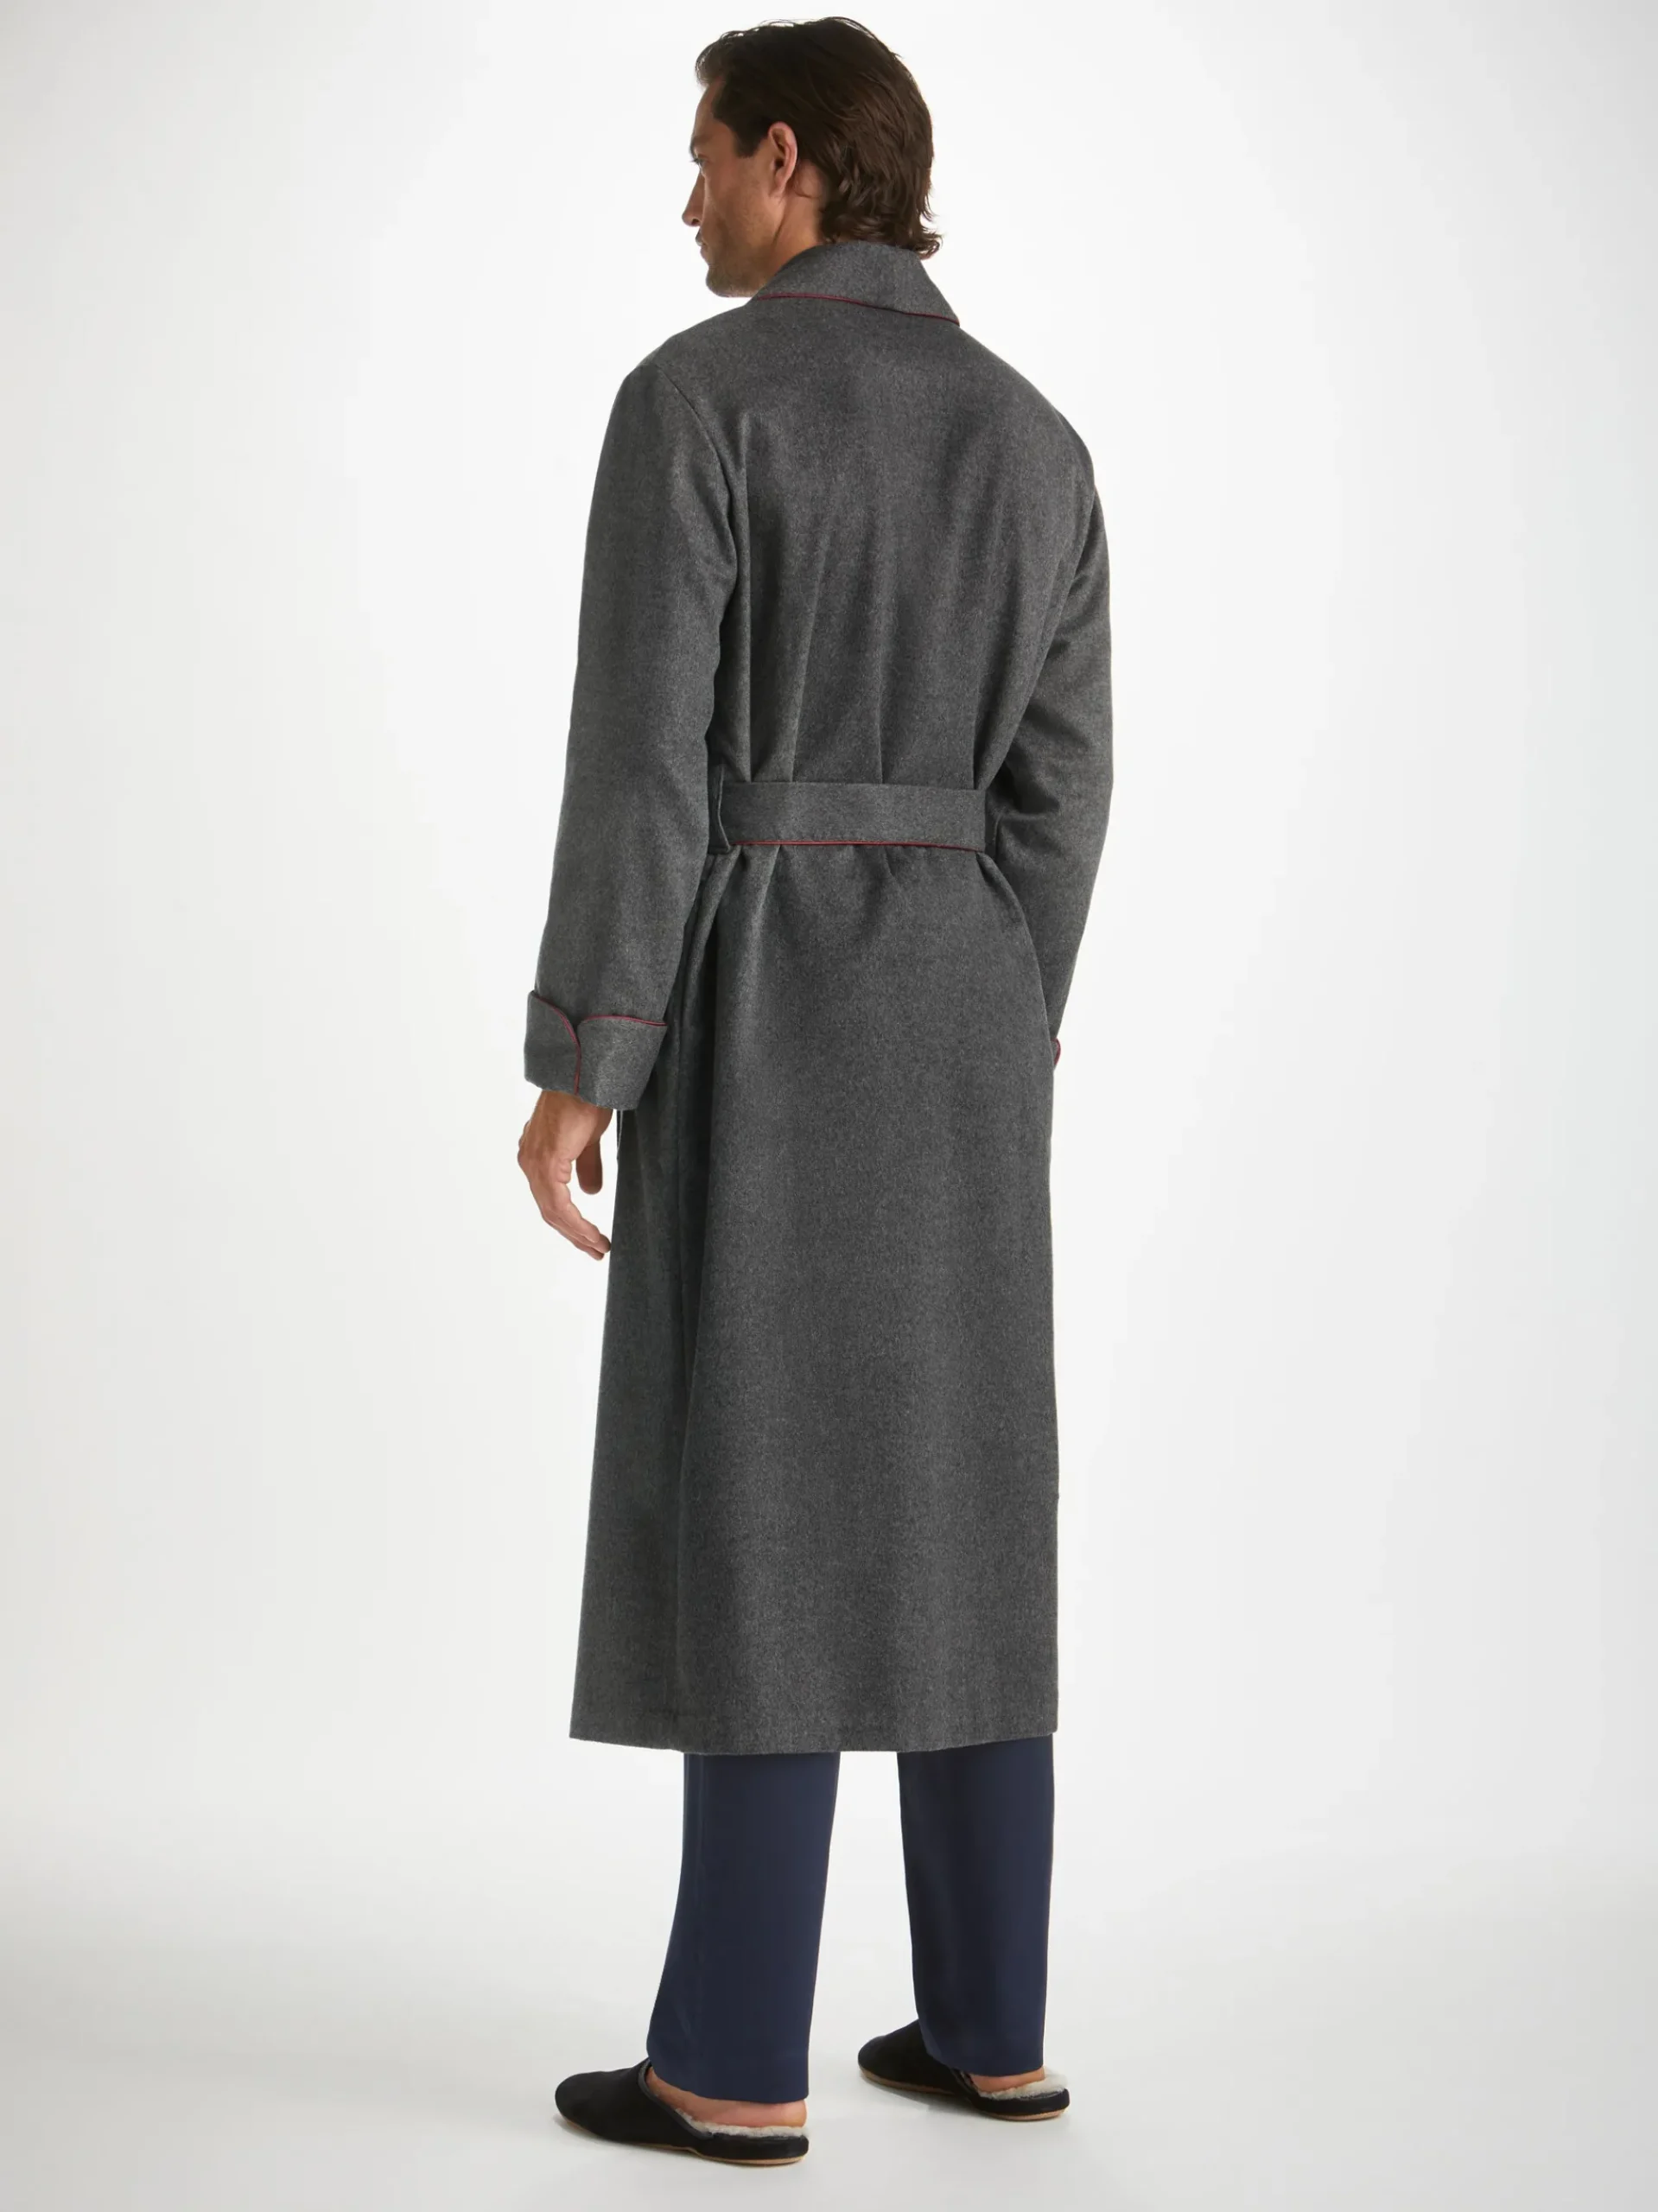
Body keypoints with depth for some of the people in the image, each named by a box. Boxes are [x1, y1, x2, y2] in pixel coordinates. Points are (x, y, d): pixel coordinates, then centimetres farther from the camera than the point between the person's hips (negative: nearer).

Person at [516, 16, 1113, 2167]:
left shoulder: (699, 393, -7)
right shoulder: (1036, 438, 12)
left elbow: (643, 749, -14)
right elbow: (1057, 787, 10)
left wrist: (575, 1064, -11)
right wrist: (998, 1053, 17)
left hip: (764, 1003, -6)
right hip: (960, 1002, 6)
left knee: (760, 1510, -3)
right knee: (953, 1506, 10)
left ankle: (737, 2059, 3)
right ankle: (987, 2023, 14)